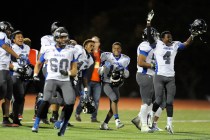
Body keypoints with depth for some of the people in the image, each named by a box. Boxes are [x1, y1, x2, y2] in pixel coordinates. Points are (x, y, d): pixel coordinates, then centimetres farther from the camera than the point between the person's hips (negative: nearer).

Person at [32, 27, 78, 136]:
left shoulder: (71, 51, 6)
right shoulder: (49, 50, 8)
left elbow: (74, 70, 5)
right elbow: (38, 63, 22)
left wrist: (68, 72, -16)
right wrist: (35, 75, 7)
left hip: (65, 80, 1)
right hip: (51, 78, -1)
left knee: (70, 102, -17)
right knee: (46, 100, -23)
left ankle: (63, 128, 0)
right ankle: (36, 125, -15)